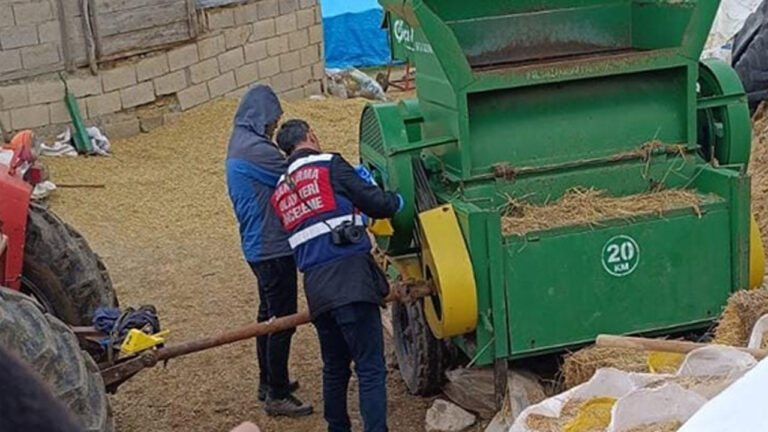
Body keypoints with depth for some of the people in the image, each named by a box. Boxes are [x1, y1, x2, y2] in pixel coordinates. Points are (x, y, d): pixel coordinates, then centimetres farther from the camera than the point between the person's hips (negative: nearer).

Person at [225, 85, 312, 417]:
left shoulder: (240, 145, 12)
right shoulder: (255, 150, -20)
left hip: (258, 247, 11)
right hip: (273, 248, -11)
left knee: (270, 315, 21)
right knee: (282, 320, -4)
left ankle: (269, 382, 33)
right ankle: (277, 396, 3)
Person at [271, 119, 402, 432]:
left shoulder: (280, 192, 21)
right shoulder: (329, 165, 2)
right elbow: (375, 202, 1)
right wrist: (396, 201, 22)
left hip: (315, 286, 7)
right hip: (350, 277, -6)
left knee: (334, 367, 20)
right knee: (370, 368, -6)